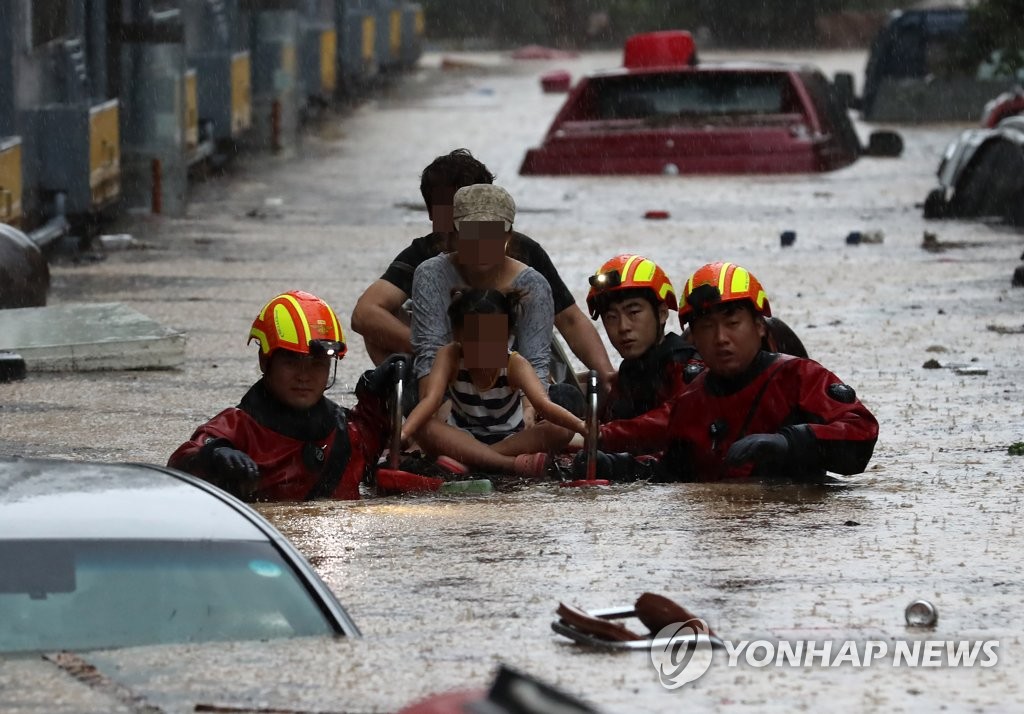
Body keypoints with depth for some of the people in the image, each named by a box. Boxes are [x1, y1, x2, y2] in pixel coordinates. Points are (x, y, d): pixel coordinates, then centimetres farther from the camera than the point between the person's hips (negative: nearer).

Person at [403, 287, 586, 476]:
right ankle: (513, 464, -40)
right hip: (463, 439, 0)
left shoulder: (515, 365, -18)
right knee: (422, 427, -32)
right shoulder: (450, 357, -15)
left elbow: (543, 404, -33)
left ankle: (467, 460, -34)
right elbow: (430, 400, -29)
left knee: (561, 431, -28)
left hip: (511, 440, 0)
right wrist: (402, 433, -50)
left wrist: (582, 426, -54)